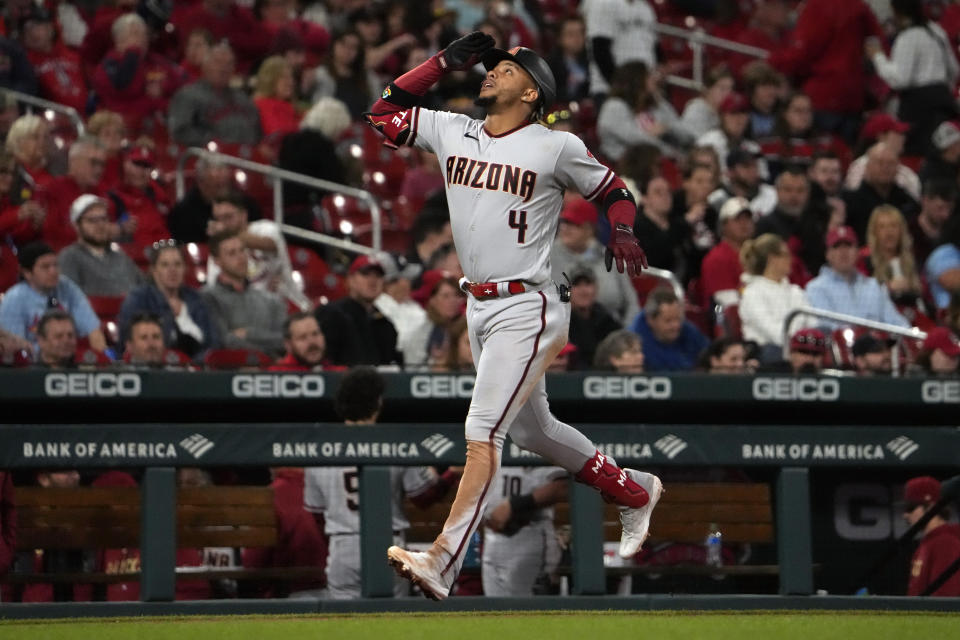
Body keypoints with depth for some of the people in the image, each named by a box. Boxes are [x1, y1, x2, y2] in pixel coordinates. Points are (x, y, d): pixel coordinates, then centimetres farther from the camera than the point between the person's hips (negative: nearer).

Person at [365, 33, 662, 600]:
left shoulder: (557, 148, -7)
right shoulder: (452, 133, 7)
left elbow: (615, 190, 4)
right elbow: (386, 113, 10)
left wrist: (622, 232, -17)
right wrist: (447, 60, 5)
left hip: (528, 308, -8)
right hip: (479, 307, 8)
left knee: (482, 430, -17)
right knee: (531, 429, 19)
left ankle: (443, 564, -25)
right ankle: (635, 492, 38)